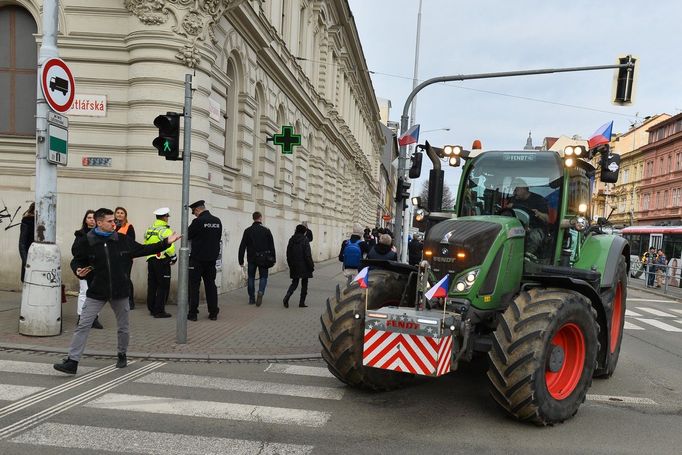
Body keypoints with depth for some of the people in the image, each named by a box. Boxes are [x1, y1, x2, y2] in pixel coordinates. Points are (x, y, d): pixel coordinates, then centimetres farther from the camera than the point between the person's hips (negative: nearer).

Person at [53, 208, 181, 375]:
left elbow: (143, 250, 9)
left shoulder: (122, 239, 0)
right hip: (96, 292, -2)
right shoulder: (86, 242, -6)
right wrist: (78, 270, -16)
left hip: (120, 292, 2)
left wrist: (166, 242, 5)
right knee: (83, 325, -5)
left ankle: (122, 355, 34)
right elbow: (77, 261, 7)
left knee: (123, 327, 13)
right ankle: (72, 362, 1)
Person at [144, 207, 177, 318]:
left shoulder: (149, 230, 11)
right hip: (162, 261, -8)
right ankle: (159, 311, -1)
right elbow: (169, 247, -20)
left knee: (152, 285, 14)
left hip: (150, 260, 8)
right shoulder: (165, 230, -14)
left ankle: (152, 309, 21)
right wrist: (174, 258, -6)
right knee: (163, 286, -1)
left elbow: (145, 244, 15)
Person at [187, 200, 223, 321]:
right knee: (210, 285, 11)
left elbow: (187, 236, -6)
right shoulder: (217, 221, 4)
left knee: (194, 285, 3)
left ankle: (193, 313, 5)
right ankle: (213, 313, 13)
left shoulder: (198, 221, -15)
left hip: (197, 258, -6)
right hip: (212, 258, 6)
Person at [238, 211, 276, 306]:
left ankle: (251, 299, 12)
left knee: (251, 278, 12)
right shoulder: (266, 230, -2)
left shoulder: (248, 231, 0)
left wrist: (241, 260, 2)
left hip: (251, 259, 1)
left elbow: (242, 247, -1)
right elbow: (271, 246, -1)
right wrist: (273, 259, 6)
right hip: (263, 259, -1)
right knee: (263, 277, 9)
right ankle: (260, 292, -17)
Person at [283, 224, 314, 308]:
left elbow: (288, 254, 8)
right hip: (304, 266, -5)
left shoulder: (291, 240, 4)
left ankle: (286, 297, -8)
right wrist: (311, 265, -7)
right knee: (304, 284, 8)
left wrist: (290, 265, 16)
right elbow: (307, 254, -15)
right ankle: (302, 302, 10)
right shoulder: (305, 240, -12)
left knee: (294, 283, 14)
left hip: (294, 266, 5)